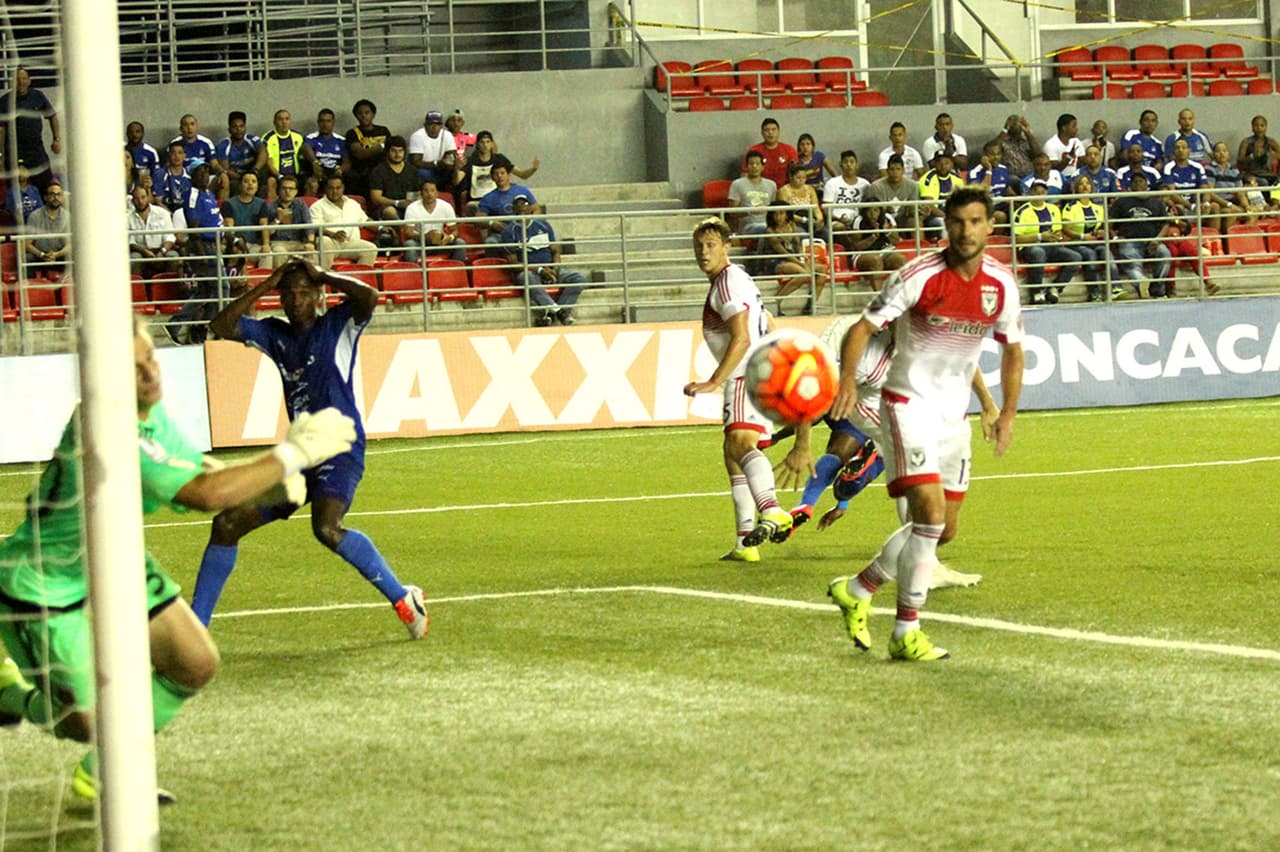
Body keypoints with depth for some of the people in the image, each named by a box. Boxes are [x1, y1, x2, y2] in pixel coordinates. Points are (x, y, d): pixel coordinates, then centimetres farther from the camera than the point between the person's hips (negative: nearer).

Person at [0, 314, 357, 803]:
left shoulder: (148, 412, -6)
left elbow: (200, 472, 7)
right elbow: (205, 495, -37)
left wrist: (270, 478, -13)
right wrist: (291, 455, -29)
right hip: (45, 582, -9)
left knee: (196, 665, 5)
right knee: (87, 722, -12)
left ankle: (102, 773, 24)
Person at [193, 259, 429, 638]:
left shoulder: (337, 326, -1)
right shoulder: (275, 334, 14)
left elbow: (368, 296, -20)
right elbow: (221, 326, 9)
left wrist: (321, 276, -7)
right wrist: (264, 287, 4)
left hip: (340, 450, -7)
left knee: (326, 529, -33)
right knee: (227, 523, 3)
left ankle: (403, 599, -20)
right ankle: (195, 623, 13)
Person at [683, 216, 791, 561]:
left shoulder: (729, 283, -9)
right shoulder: (736, 279, 23)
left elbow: (741, 339, -20)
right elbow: (770, 327, 34)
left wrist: (714, 382, -24)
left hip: (750, 374, -11)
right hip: (747, 377, 11)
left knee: (741, 442, -30)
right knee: (733, 456, 14)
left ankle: (771, 512, -52)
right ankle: (745, 543, 16)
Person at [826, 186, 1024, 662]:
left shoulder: (1001, 283, -1)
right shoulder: (920, 275, -16)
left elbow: (1012, 349, 13)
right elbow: (863, 328, -15)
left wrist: (1008, 413, 4)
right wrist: (848, 379, -32)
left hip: (955, 412, 6)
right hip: (909, 402, -6)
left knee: (944, 528, 10)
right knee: (930, 512, -19)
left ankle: (857, 590, 29)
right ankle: (906, 633, -12)